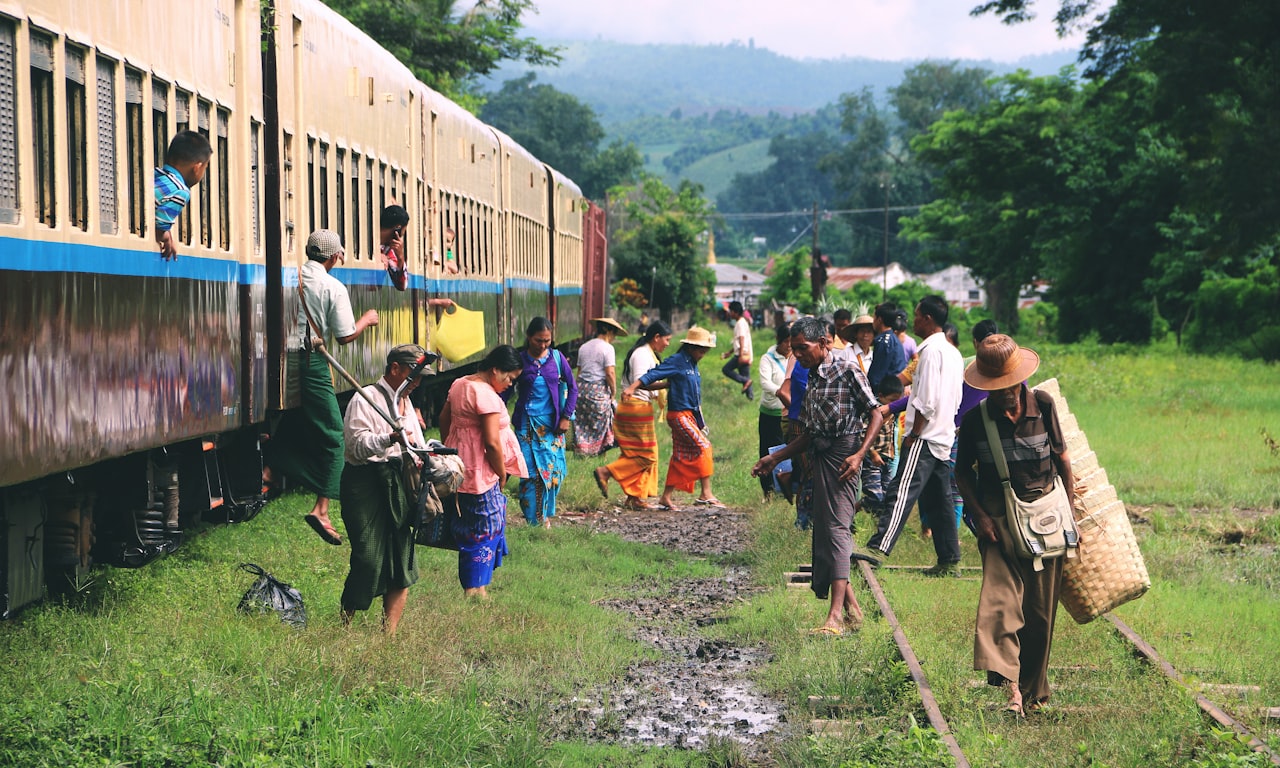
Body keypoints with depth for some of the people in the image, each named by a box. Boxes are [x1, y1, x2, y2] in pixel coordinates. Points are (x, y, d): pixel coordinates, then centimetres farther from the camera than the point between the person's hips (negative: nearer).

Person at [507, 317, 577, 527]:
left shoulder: (556, 357, 2)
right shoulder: (519, 360, -2)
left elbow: (572, 388, 8)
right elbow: (505, 392, 4)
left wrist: (566, 417, 1)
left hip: (552, 424, 2)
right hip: (527, 425, -2)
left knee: (553, 471, -1)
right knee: (531, 474, -7)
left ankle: (545, 515, 19)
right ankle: (534, 522, 1)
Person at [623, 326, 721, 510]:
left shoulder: (692, 365, 15)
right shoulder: (676, 361, -11)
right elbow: (652, 375, -17)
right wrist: (632, 388, -26)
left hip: (690, 415, 9)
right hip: (679, 414, -9)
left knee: (681, 457, 9)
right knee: (703, 447, -14)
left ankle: (666, 498, 13)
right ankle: (706, 494, -13)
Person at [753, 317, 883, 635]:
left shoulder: (847, 369, -7)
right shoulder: (813, 377, 17)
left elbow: (875, 415, -10)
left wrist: (860, 454, -21)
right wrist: (775, 458, 21)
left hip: (843, 453, -9)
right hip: (820, 454, 9)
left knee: (836, 527, -16)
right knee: (823, 531, 7)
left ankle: (835, 616, -23)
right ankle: (852, 609, 14)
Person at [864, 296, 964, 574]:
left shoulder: (931, 350, -12)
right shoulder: (953, 353, 18)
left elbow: (927, 400, -19)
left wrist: (914, 433, -14)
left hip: (925, 437, -10)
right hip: (944, 436, 10)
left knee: (901, 492, -17)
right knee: (939, 501, 10)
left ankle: (878, 548, -26)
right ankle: (950, 561, 11)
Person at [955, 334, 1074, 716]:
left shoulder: (1042, 405, -3)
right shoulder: (975, 420, -5)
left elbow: (1062, 459, 8)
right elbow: (963, 473, 6)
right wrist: (980, 515, -6)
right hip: (999, 519, -1)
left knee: (1041, 607, 5)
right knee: (1000, 595, -20)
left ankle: (1033, 689, 19)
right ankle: (1010, 682, -30)